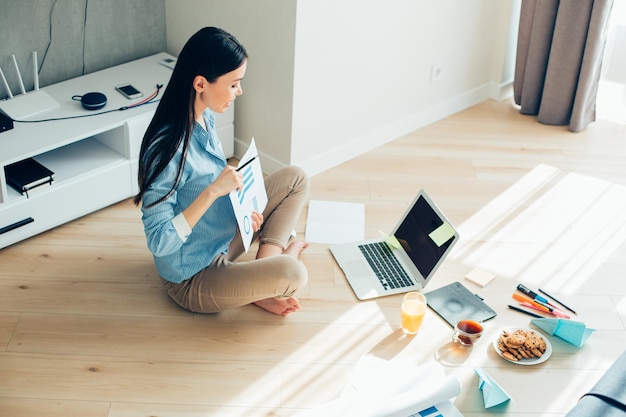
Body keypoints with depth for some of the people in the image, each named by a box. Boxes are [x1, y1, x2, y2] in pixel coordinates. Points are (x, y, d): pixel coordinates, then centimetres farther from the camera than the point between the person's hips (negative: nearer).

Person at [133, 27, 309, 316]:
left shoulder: (204, 117, -5)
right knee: (292, 273, -31)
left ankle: (263, 268, -3)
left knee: (296, 178, 8)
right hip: (192, 280, -9)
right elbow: (158, 243, -31)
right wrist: (213, 191, -35)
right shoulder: (167, 148, -31)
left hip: (222, 241, 9)